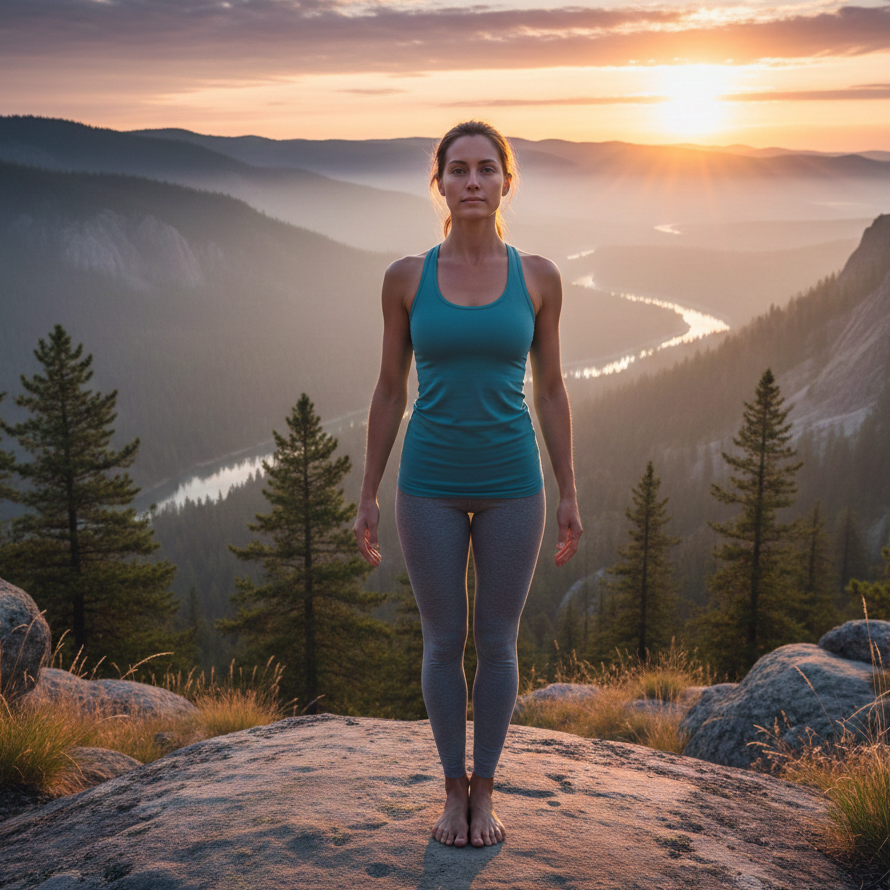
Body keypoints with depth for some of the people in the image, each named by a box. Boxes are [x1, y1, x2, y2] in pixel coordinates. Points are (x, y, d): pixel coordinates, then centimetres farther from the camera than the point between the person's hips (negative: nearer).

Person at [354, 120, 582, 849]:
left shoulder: (537, 276, -1)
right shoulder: (407, 277, -2)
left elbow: (551, 389, 4)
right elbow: (389, 390, 3)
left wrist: (569, 495, 3)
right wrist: (367, 497, 2)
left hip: (511, 484, 0)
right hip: (431, 485, 0)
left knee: (497, 642, 9)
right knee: (444, 642, 9)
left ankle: (484, 792, 29)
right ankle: (454, 790, 30)